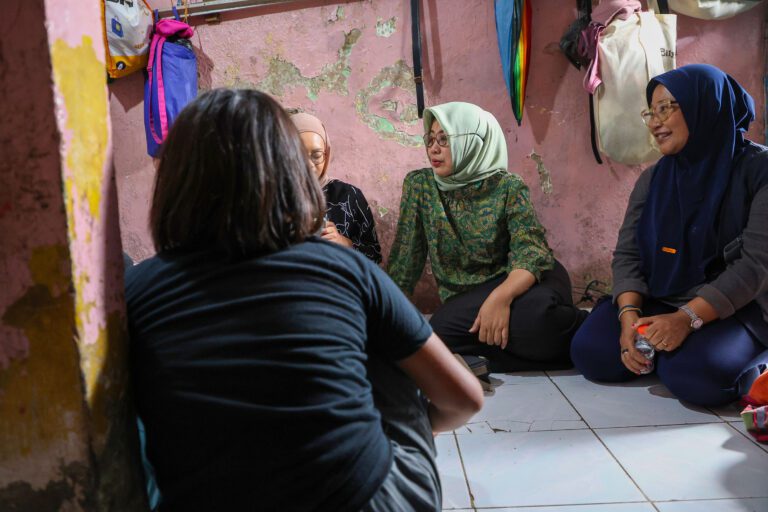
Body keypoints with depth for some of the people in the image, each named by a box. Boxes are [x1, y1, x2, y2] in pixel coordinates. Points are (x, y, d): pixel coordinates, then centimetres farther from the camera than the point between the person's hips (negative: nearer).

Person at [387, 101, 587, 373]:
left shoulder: (507, 187, -10)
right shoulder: (419, 185, -2)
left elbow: (531, 252, -20)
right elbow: (405, 257, 1)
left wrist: (500, 297, -38)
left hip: (518, 284, -3)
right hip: (467, 298, 3)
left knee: (533, 311, -38)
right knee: (439, 338, -30)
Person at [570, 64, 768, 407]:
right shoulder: (653, 179, 6)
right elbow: (628, 253, -1)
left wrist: (688, 318, -26)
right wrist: (629, 314, -20)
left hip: (732, 308, -3)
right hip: (656, 301, 3)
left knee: (695, 375, -32)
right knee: (592, 354, -21)